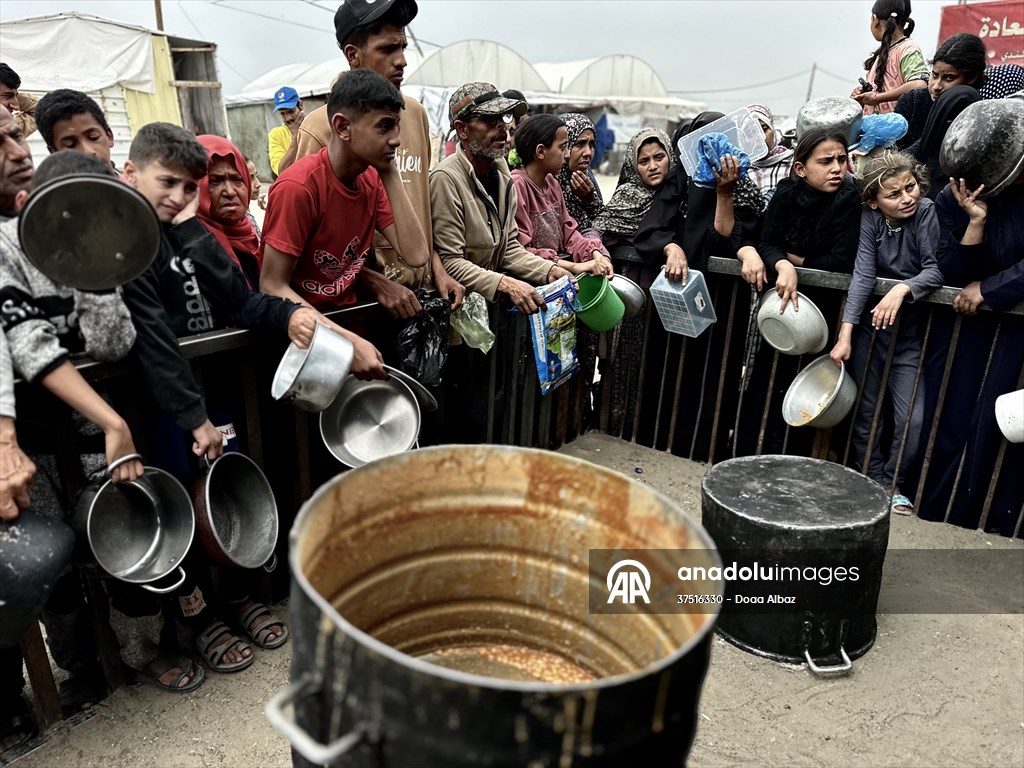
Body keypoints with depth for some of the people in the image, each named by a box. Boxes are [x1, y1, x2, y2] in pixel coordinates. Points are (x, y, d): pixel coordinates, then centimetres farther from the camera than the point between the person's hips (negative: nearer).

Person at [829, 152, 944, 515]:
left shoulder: (928, 212, -13)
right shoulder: (870, 218, -10)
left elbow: (936, 270, -18)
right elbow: (862, 275, -18)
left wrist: (902, 289, -37)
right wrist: (845, 334, -26)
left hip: (910, 333, -1)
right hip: (869, 325, 1)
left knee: (912, 417, -4)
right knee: (864, 411, 7)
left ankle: (893, 483, 17)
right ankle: (872, 480, 24)